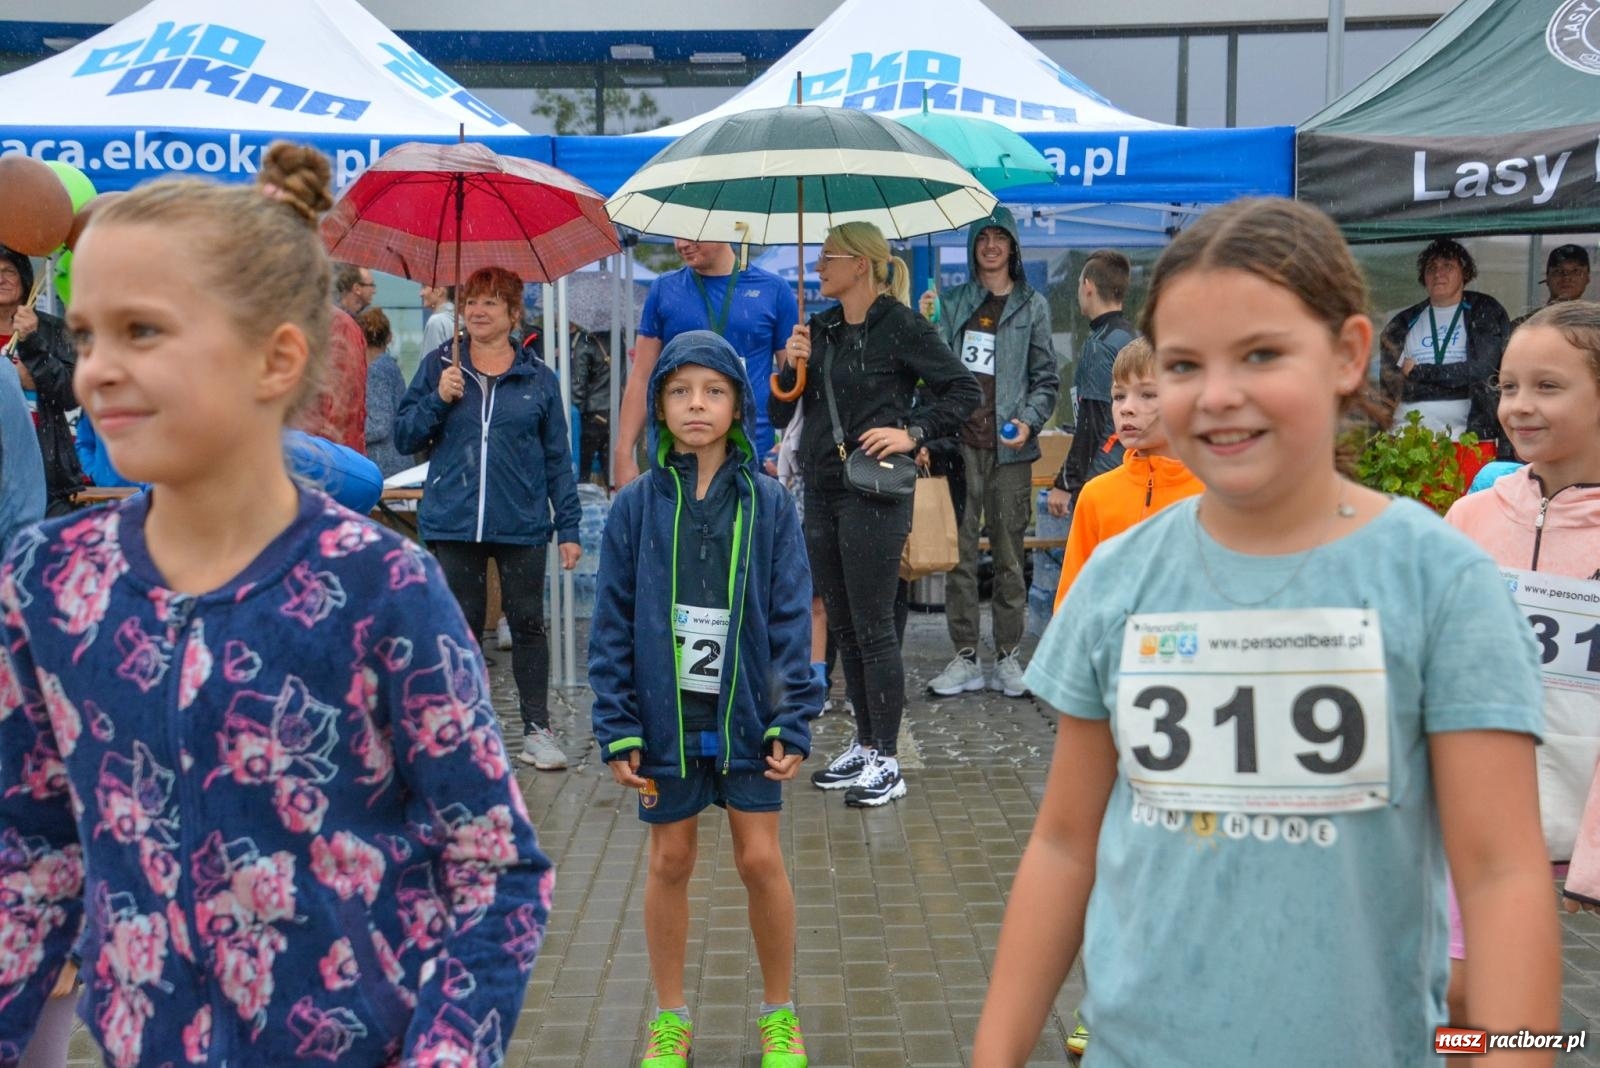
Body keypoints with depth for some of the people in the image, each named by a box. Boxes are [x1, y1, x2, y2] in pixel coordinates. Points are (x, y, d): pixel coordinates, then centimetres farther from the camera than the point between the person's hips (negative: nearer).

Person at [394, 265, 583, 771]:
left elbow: (557, 459, 6)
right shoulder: (438, 366, 6)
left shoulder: (539, 378, 5)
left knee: (528, 623, 5)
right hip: (453, 523, 1)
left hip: (522, 524, 0)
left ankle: (537, 728, 14)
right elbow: (404, 437, 5)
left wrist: (568, 527, 1)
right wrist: (437, 400, -12)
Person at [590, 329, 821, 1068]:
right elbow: (612, 622, -2)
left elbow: (790, 617, -4)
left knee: (760, 860, 7)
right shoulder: (637, 506, -4)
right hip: (665, 716, 1)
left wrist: (793, 720, -9)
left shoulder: (768, 504, -5)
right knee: (670, 862, 13)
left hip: (746, 714, 0)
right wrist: (617, 727, -6)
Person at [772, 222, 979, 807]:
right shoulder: (820, 329, 13)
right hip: (821, 490, 7)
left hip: (873, 493, -7)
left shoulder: (901, 325, -6)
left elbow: (965, 391, -7)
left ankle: (887, 761, 6)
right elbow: (780, 415, 13)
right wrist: (790, 367, -4)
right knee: (843, 626, 13)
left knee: (873, 628, -3)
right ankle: (864, 745, 26)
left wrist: (912, 432, -13)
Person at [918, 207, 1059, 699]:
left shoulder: (1032, 305, 8)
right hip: (960, 441, 1)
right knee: (960, 551, 1)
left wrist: (1029, 421, -9)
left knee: (1009, 552, 3)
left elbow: (1046, 378, 7)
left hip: (1009, 445, -1)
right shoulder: (954, 301, 12)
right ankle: (965, 657, 9)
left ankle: (1008, 655, 12)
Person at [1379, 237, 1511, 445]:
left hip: (1467, 431, -2)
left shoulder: (1484, 310, 8)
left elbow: (1481, 369, -4)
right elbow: (1390, 380, 8)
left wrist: (1418, 371, 0)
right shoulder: (1405, 322, 16)